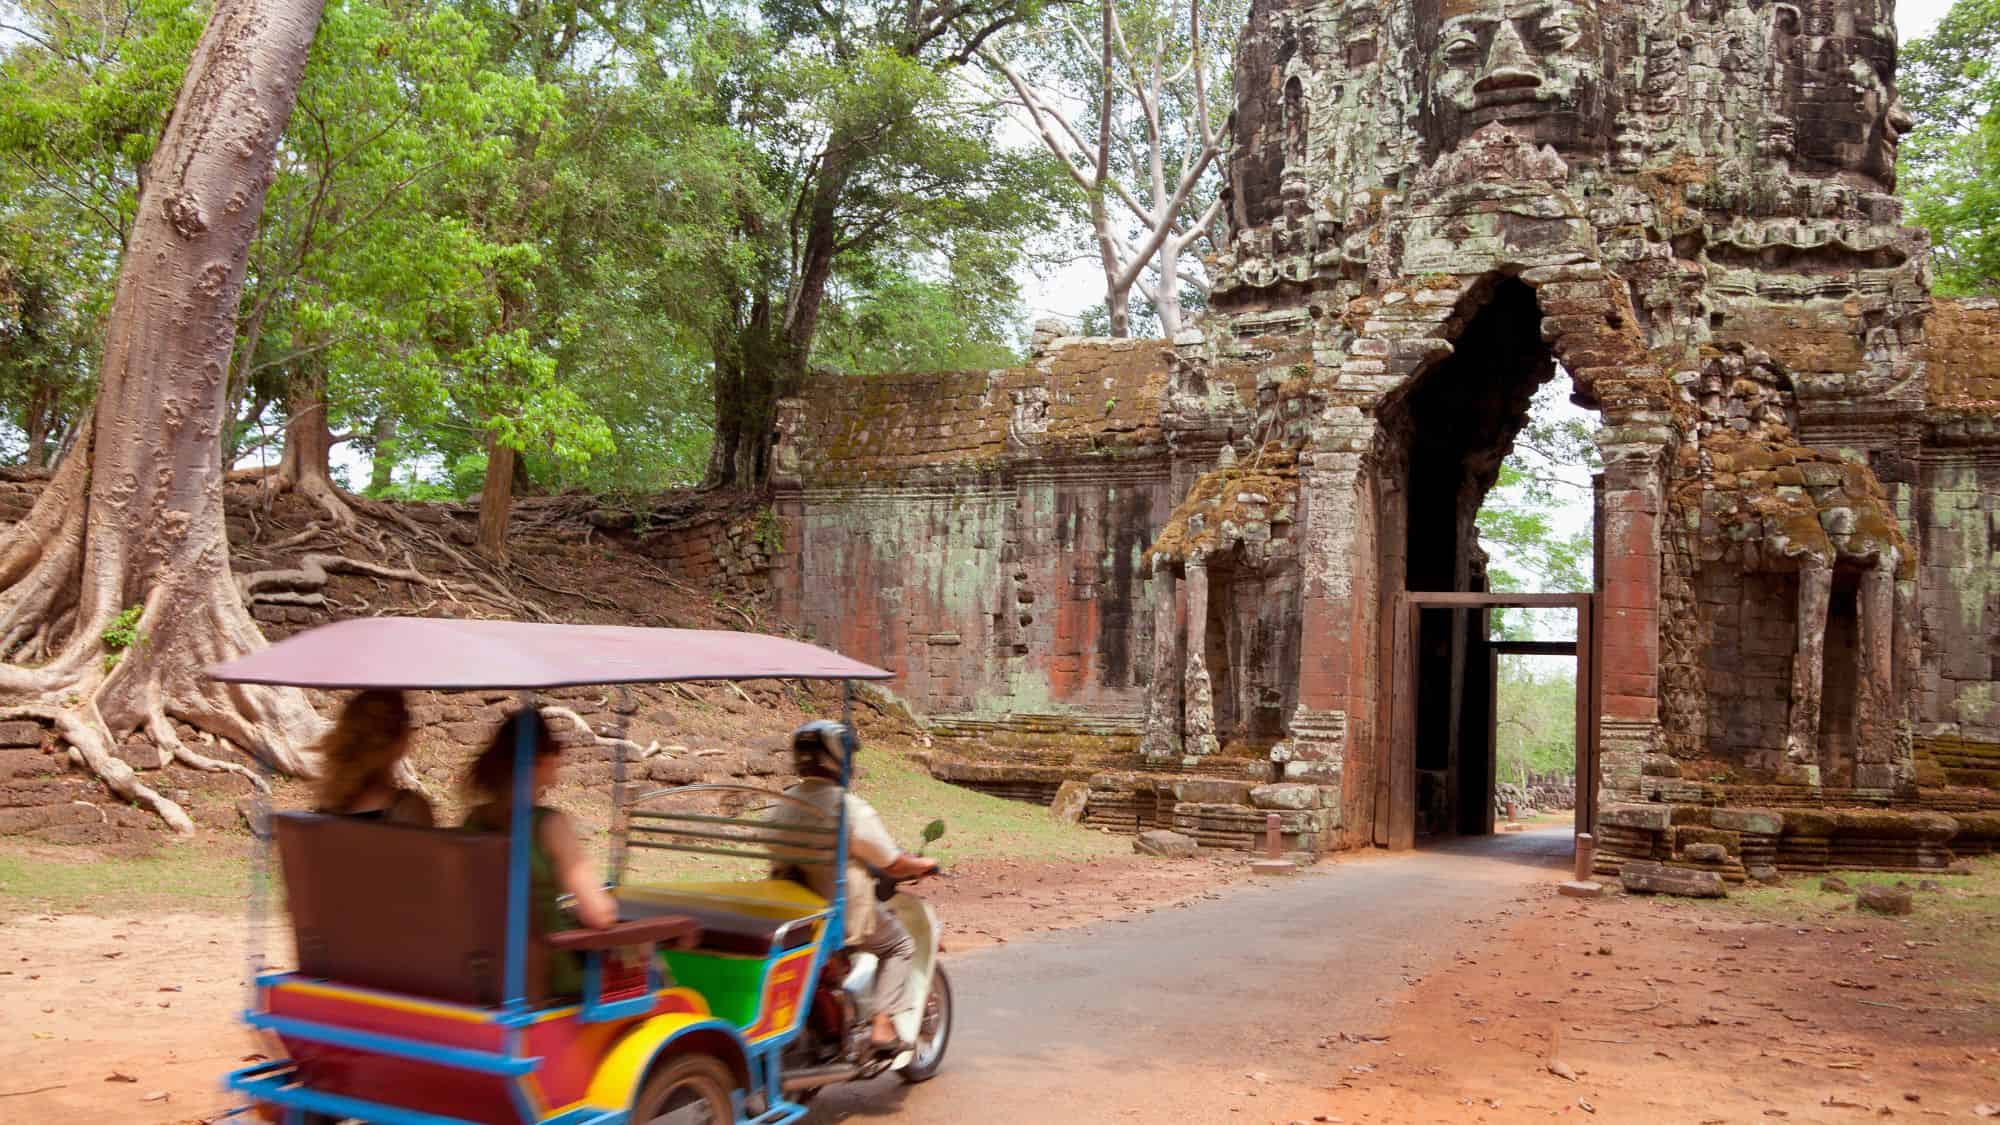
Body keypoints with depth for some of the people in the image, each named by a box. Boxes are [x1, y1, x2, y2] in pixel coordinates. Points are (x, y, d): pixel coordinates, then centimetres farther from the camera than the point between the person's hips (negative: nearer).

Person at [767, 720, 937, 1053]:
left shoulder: (781, 808, 0)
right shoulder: (851, 810, -19)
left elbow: (780, 863, 11)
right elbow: (893, 865, -11)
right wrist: (923, 865, 10)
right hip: (846, 915, -6)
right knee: (900, 946, 16)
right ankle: (882, 1027, 4)